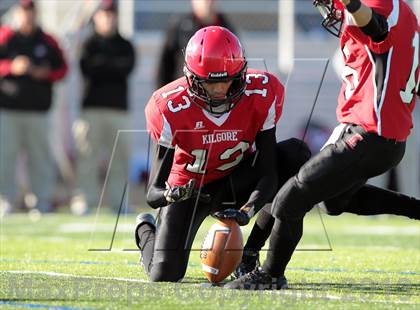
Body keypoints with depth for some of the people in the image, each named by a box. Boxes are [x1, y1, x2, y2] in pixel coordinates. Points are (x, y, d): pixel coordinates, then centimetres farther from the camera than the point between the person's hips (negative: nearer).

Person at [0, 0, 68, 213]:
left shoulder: (48, 42, 11)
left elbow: (61, 68, 14)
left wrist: (46, 74, -4)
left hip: (38, 109, 2)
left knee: (40, 155, 1)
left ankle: (43, 201, 7)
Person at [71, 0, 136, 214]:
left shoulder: (125, 46, 15)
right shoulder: (89, 44, 8)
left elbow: (127, 67, -3)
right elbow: (87, 68, -8)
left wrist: (101, 64, -4)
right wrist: (114, 67, -7)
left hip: (118, 107, 2)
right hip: (92, 106, -2)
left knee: (119, 157, -2)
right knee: (88, 155, -7)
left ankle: (118, 201, 1)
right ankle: (85, 200, -6)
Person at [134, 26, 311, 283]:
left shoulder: (261, 95, -25)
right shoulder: (172, 108, -28)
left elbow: (267, 172, -22)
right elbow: (154, 193, -26)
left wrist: (247, 210, -41)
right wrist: (171, 194, -51)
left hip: (237, 179, 2)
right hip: (188, 187, -1)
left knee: (295, 154, -27)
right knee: (165, 276, -11)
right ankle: (146, 231, 30)